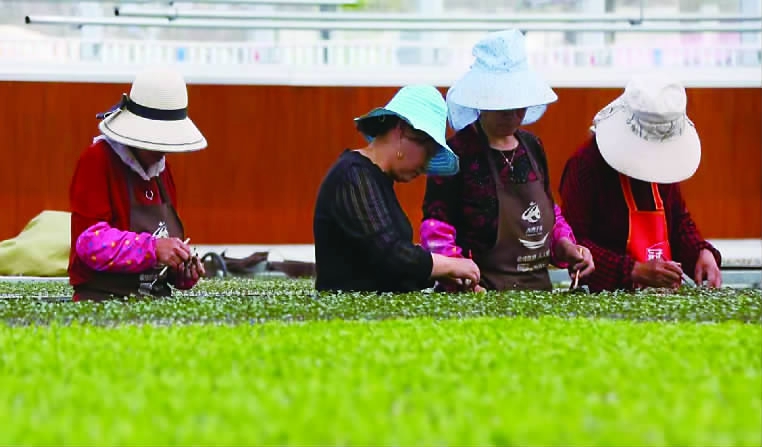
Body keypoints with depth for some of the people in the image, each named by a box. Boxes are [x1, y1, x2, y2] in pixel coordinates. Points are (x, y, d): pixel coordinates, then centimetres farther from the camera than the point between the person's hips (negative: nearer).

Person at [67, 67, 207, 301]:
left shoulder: (161, 166, 19)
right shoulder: (97, 160, -5)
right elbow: (90, 242, -15)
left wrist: (183, 271, 6)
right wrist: (153, 249, -23)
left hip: (157, 305, 7)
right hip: (103, 302, -7)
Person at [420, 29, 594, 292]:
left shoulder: (532, 147, 16)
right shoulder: (458, 154, -6)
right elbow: (436, 230, -9)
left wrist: (565, 247, 11)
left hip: (538, 289, 7)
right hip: (482, 293, -7)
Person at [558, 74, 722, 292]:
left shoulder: (665, 161, 13)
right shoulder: (586, 164, -9)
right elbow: (573, 242, -14)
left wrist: (702, 252, 5)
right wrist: (634, 271, -21)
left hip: (666, 294, 5)